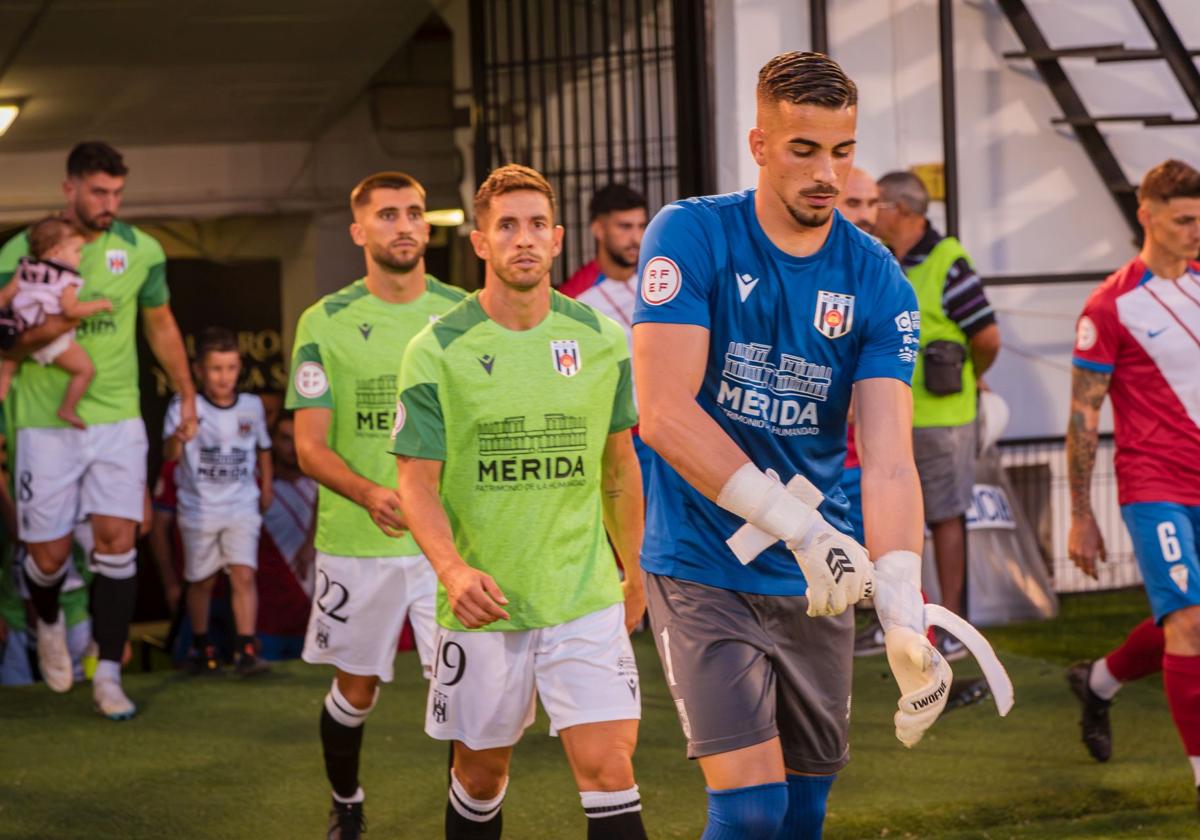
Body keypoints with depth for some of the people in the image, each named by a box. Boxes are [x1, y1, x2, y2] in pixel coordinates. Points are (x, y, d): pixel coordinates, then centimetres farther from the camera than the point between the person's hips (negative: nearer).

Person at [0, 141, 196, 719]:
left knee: (117, 540, -9)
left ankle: (108, 675, -3)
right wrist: (49, 329, -23)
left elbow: (160, 324, 16)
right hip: (46, 424, -1)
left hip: (118, 418, 1)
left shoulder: (141, 251, 0)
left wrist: (186, 394, 21)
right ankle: (49, 625, 37)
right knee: (49, 553, 2)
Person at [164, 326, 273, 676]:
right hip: (199, 509, -1)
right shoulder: (184, 407, -10)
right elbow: (169, 454, -24)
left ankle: (246, 649, -13)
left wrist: (266, 489, 24)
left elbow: (263, 447, 19)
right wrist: (178, 436, -45)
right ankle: (202, 645, 28)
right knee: (202, 581, 10)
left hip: (242, 507, 1)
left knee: (244, 575, -13)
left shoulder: (252, 406, 1)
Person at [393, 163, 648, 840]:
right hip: (483, 602, -1)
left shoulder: (601, 340, 2)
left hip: (586, 598, 1)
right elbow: (418, 480, -7)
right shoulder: (437, 351, -6)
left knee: (610, 770, -10)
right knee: (481, 775, 12)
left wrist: (635, 573, 19)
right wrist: (453, 569, -24)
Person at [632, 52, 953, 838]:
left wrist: (905, 618, -27)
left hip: (815, 588, 4)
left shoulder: (878, 281, -2)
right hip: (702, 572, -4)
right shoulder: (691, 237, -10)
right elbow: (665, 414, -20)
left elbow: (889, 460, -12)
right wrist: (802, 527, -28)